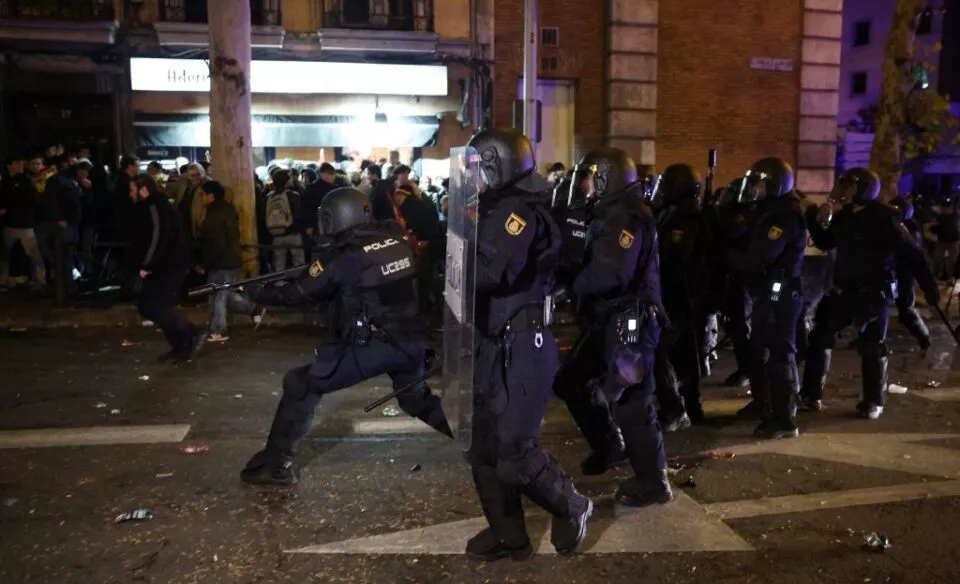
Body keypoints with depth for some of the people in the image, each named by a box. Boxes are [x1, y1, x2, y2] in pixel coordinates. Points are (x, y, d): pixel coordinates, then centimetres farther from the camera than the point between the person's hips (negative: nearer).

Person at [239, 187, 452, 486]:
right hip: (413, 340, 6)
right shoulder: (396, 239, 3)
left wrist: (258, 293, 17)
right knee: (417, 398, 32)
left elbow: (299, 293, 1)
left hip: (373, 347, -6)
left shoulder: (344, 257, -10)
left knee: (300, 385, 7)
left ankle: (276, 464, 9)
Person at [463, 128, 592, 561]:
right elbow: (475, 265, 10)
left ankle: (572, 509, 22)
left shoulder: (519, 211, -14)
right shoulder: (494, 210, 15)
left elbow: (491, 271, -28)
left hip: (521, 347, -10)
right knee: (484, 448, 13)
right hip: (494, 346, 10)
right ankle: (508, 535, 28)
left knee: (514, 453, -5)